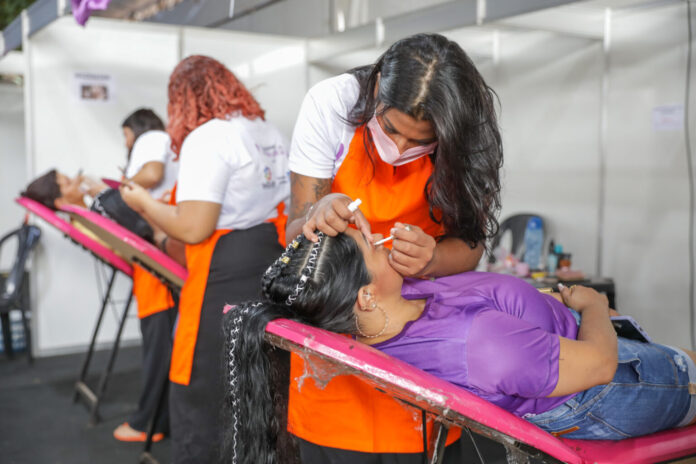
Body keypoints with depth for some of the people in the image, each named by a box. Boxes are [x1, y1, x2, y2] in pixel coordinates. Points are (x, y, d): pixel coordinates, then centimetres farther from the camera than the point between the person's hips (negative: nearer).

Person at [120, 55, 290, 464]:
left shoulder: (206, 139, -13)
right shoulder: (272, 134, 12)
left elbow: (192, 229, -20)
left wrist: (144, 203, -2)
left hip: (224, 280, -8)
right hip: (273, 268, 9)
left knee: (195, 399, 3)